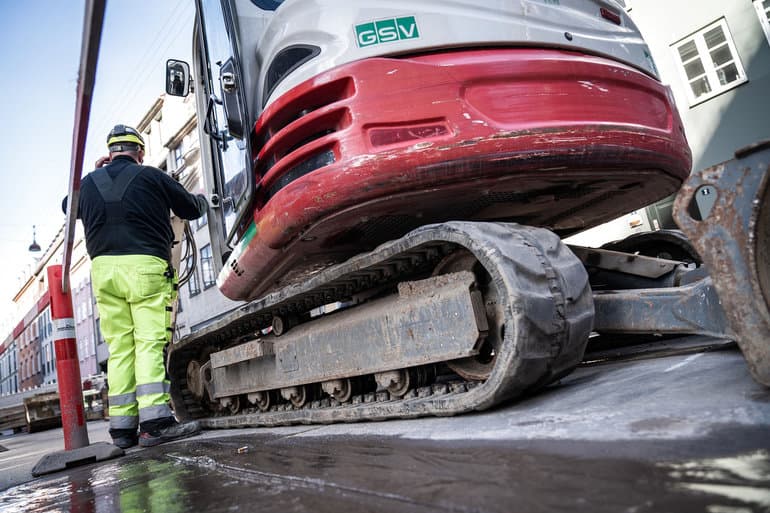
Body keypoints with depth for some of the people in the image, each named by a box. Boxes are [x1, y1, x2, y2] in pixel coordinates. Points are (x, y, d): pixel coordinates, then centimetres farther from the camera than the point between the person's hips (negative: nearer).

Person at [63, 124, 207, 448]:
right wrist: (201, 200, 34)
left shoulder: (90, 182, 15)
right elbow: (190, 209, 11)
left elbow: (68, 206, 35)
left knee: (119, 348, 5)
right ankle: (155, 422, -17)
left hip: (103, 268, 5)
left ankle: (122, 427, 5)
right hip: (144, 266, -4)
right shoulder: (151, 176, 3)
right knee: (149, 343, -10)